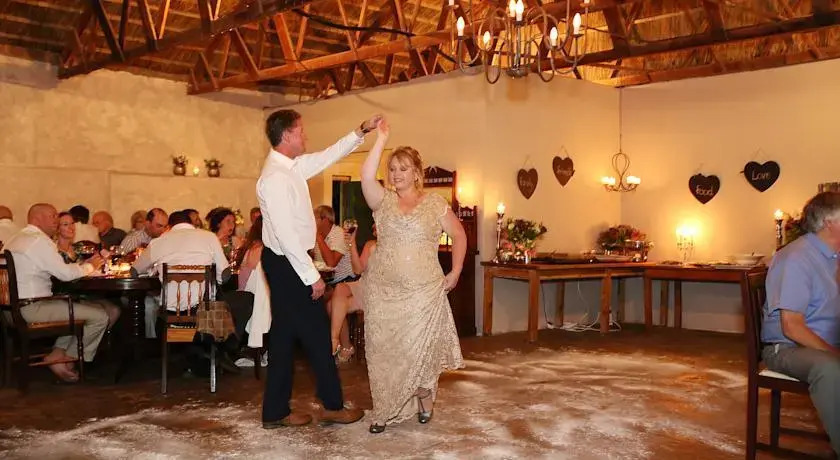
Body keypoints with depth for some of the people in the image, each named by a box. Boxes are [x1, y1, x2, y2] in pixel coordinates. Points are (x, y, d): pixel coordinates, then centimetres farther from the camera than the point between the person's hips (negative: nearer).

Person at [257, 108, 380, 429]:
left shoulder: (292, 166, 7)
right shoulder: (275, 177, -22)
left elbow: (329, 156, 22)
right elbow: (286, 234, -24)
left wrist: (361, 132, 17)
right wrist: (312, 276, -21)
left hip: (288, 263, 10)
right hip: (287, 264, -10)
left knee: (284, 335, 12)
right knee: (317, 333, 1)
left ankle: (276, 412, 20)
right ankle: (333, 406, 15)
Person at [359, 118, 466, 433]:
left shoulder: (435, 203, 4)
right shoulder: (383, 201, 6)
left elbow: (459, 236, 9)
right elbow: (366, 177, -12)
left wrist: (455, 273, 1)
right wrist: (381, 139, -11)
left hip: (424, 290, -2)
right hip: (383, 290, 2)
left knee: (420, 348, 0)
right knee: (383, 349, 4)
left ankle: (424, 402, 23)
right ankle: (385, 411, 14)